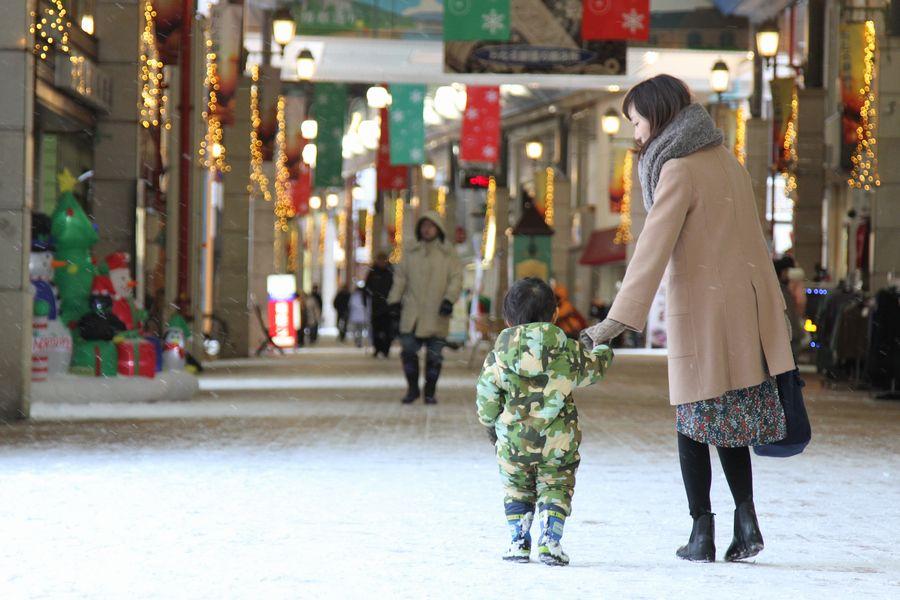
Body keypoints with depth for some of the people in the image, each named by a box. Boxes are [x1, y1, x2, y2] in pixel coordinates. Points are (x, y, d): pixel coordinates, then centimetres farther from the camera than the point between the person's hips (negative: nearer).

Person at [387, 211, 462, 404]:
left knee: (434, 355, 2)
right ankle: (412, 389, 11)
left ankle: (430, 392, 13)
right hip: (412, 313, 2)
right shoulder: (411, 252, 11)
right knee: (408, 350, -4)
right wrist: (394, 299, 5)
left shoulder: (448, 253, 4)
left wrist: (449, 299, -12)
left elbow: (456, 278, 1)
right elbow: (400, 277, 14)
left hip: (436, 314, -2)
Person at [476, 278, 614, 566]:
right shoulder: (570, 352, -2)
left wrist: (491, 426, 19)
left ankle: (519, 541, 14)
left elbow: (485, 400, 0)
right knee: (556, 488, 12)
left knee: (517, 490, 18)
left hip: (513, 441, 1)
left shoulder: (498, 357, -3)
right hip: (559, 441, -1)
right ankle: (550, 539, -1)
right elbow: (594, 368, 17)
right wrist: (603, 351, 41)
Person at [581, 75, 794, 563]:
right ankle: (746, 521, 3)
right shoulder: (725, 160, 12)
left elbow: (653, 249, -21)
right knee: (732, 419, 13)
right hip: (746, 307, 7)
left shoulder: (680, 170, -12)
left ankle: (702, 534, 2)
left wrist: (620, 318, -25)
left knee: (695, 422, 2)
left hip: (702, 311, -7)